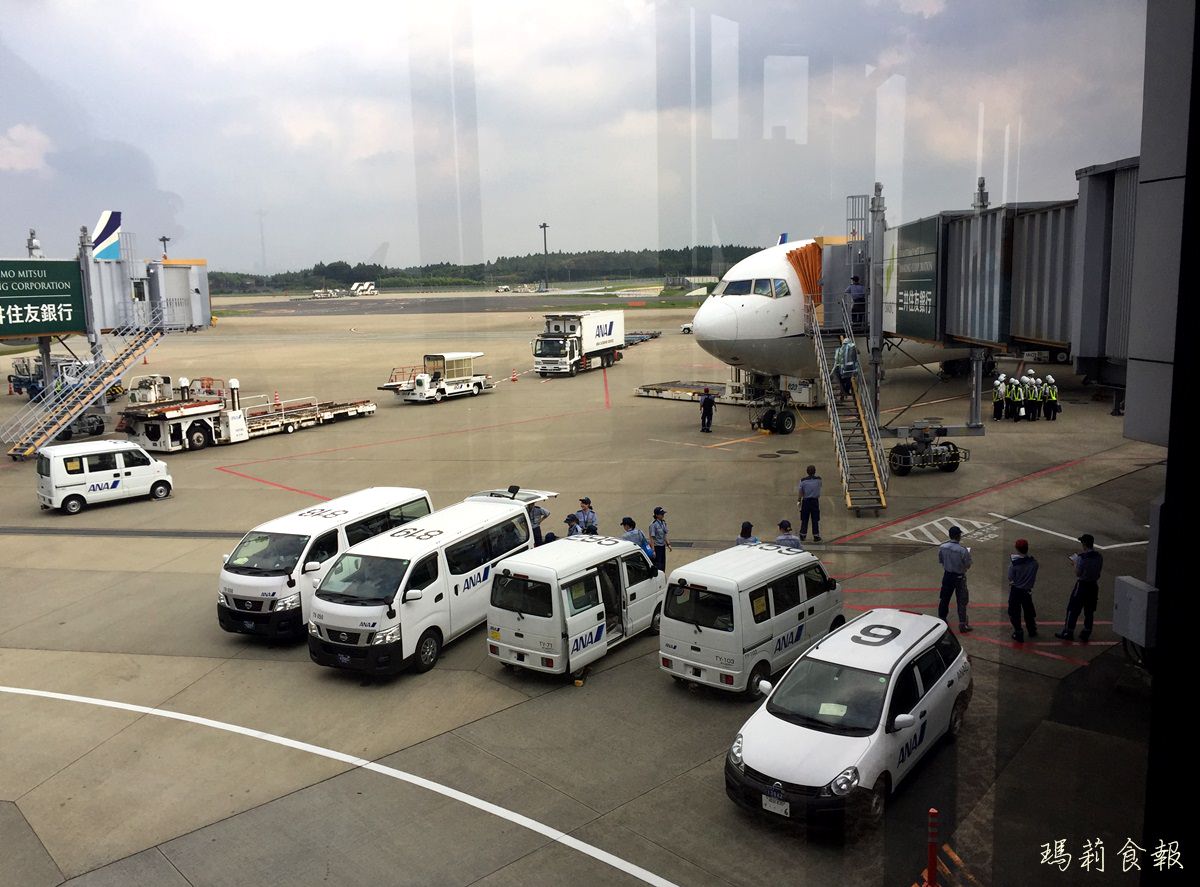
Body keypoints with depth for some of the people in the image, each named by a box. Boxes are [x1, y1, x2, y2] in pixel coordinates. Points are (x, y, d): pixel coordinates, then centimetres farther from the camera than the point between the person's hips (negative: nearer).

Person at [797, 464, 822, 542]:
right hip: (815, 501, 0)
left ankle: (803, 535, 9)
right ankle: (816, 536, 9)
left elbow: (800, 491, -3)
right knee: (815, 520, 7)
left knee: (804, 519, 8)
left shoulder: (803, 480, -8)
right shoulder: (818, 479, -6)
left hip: (805, 501, 0)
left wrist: (799, 500, 9)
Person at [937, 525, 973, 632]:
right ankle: (963, 624, 8)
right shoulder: (963, 550, -25)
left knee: (944, 598, 20)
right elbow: (968, 565, -14)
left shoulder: (942, 547, -12)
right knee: (962, 601, 7)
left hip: (947, 575, 4)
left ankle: (941, 618, 34)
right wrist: (968, 554, 3)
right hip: (959, 577, -4)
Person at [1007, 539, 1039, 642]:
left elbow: (1010, 578, -14)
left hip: (1016, 590, -4)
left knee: (1015, 613, 10)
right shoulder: (1034, 561, -11)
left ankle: (1018, 634, 13)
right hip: (1027, 590, 4)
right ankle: (1032, 631, 38)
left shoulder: (1014, 562, -23)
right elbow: (1034, 577, -1)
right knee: (1029, 611, 23)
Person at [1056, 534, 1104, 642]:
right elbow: (1098, 570, 9)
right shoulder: (1099, 556, -1)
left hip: (1082, 585, -6)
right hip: (1094, 585, 6)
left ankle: (1068, 633, 10)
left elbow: (1078, 573, -17)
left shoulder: (1082, 557, -22)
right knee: (1089, 611, 14)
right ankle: (1086, 634, 21)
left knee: (1073, 609, 5)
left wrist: (1075, 563, 0)